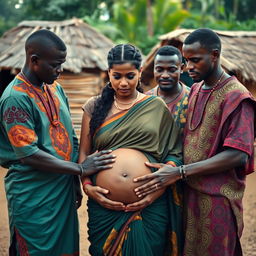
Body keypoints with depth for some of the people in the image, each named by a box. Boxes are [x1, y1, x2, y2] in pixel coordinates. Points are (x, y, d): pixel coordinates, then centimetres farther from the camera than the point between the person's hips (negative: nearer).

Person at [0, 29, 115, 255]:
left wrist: (76, 182, 10)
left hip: (65, 191, 7)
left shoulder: (55, 88, 9)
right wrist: (80, 168, -17)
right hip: (34, 199, -7)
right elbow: (29, 154, -22)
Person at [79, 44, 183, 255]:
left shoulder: (157, 107, 4)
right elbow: (83, 153, 8)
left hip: (150, 208, -1)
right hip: (105, 207, 1)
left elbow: (174, 153, 4)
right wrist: (87, 186, -6)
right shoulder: (94, 107, 7)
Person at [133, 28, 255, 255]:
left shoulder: (236, 96, -12)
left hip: (217, 197, -6)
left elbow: (238, 155, -20)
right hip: (189, 192, 7)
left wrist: (179, 172, -23)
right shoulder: (195, 90, 12)